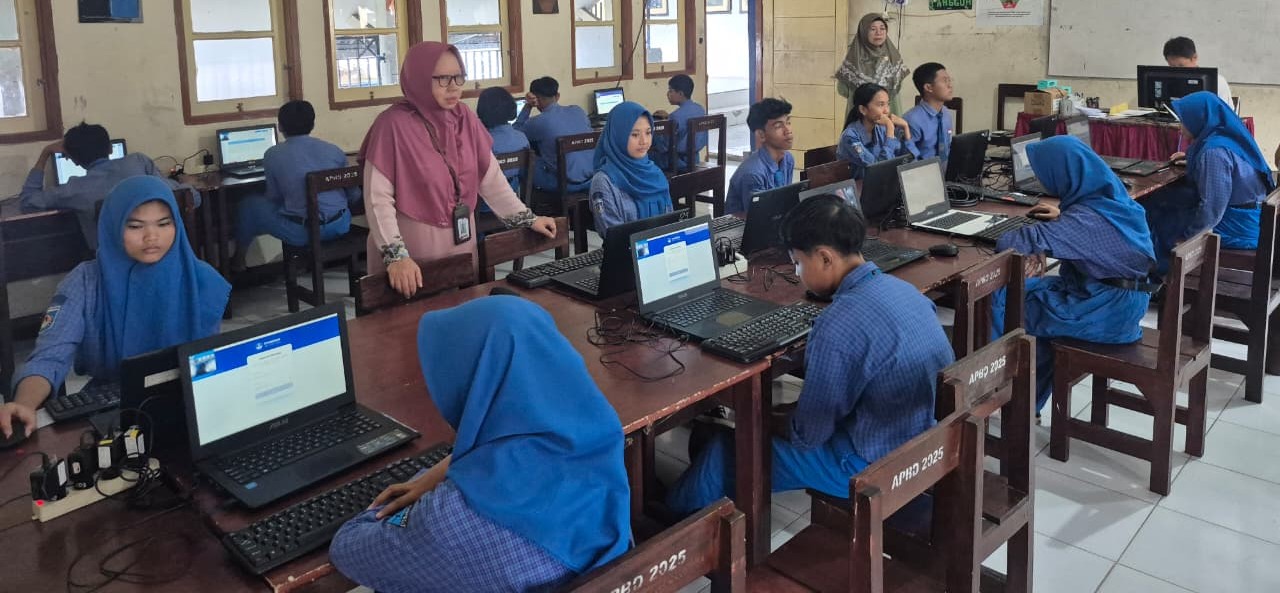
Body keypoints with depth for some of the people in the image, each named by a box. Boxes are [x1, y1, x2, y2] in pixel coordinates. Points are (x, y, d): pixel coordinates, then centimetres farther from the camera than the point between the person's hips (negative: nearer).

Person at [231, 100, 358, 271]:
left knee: (249, 204, 22)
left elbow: (274, 198, 4)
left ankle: (238, 260, 39)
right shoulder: (334, 150, 3)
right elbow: (354, 195, 8)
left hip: (302, 232, -3)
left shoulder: (273, 155, -4)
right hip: (340, 226, 3)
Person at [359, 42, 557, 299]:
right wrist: (396, 255, -26)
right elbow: (378, 198, -17)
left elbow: (491, 178, 8)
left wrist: (527, 219, 3)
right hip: (413, 250, -5)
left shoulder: (464, 118, 3)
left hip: (461, 244, 5)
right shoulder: (394, 124, -14)